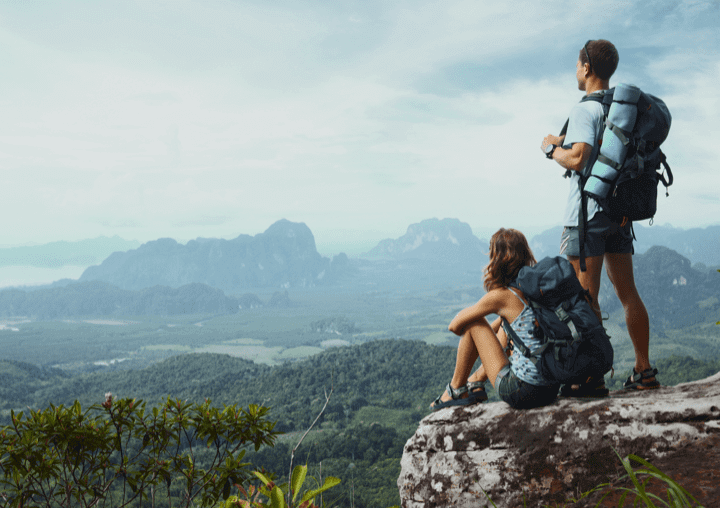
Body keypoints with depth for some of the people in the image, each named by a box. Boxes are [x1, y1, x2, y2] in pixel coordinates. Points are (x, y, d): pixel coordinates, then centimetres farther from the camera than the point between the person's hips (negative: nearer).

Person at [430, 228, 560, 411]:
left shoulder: (501, 296, -12)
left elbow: (455, 326, -1)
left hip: (522, 393, -7)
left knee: (473, 322, 5)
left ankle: (456, 390, 20)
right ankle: (476, 381, 36)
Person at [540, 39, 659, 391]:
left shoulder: (585, 110, -11)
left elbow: (577, 160, -22)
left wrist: (551, 149, -3)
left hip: (588, 214, -8)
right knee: (628, 293, 11)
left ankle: (593, 376, -2)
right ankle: (644, 371, 16)